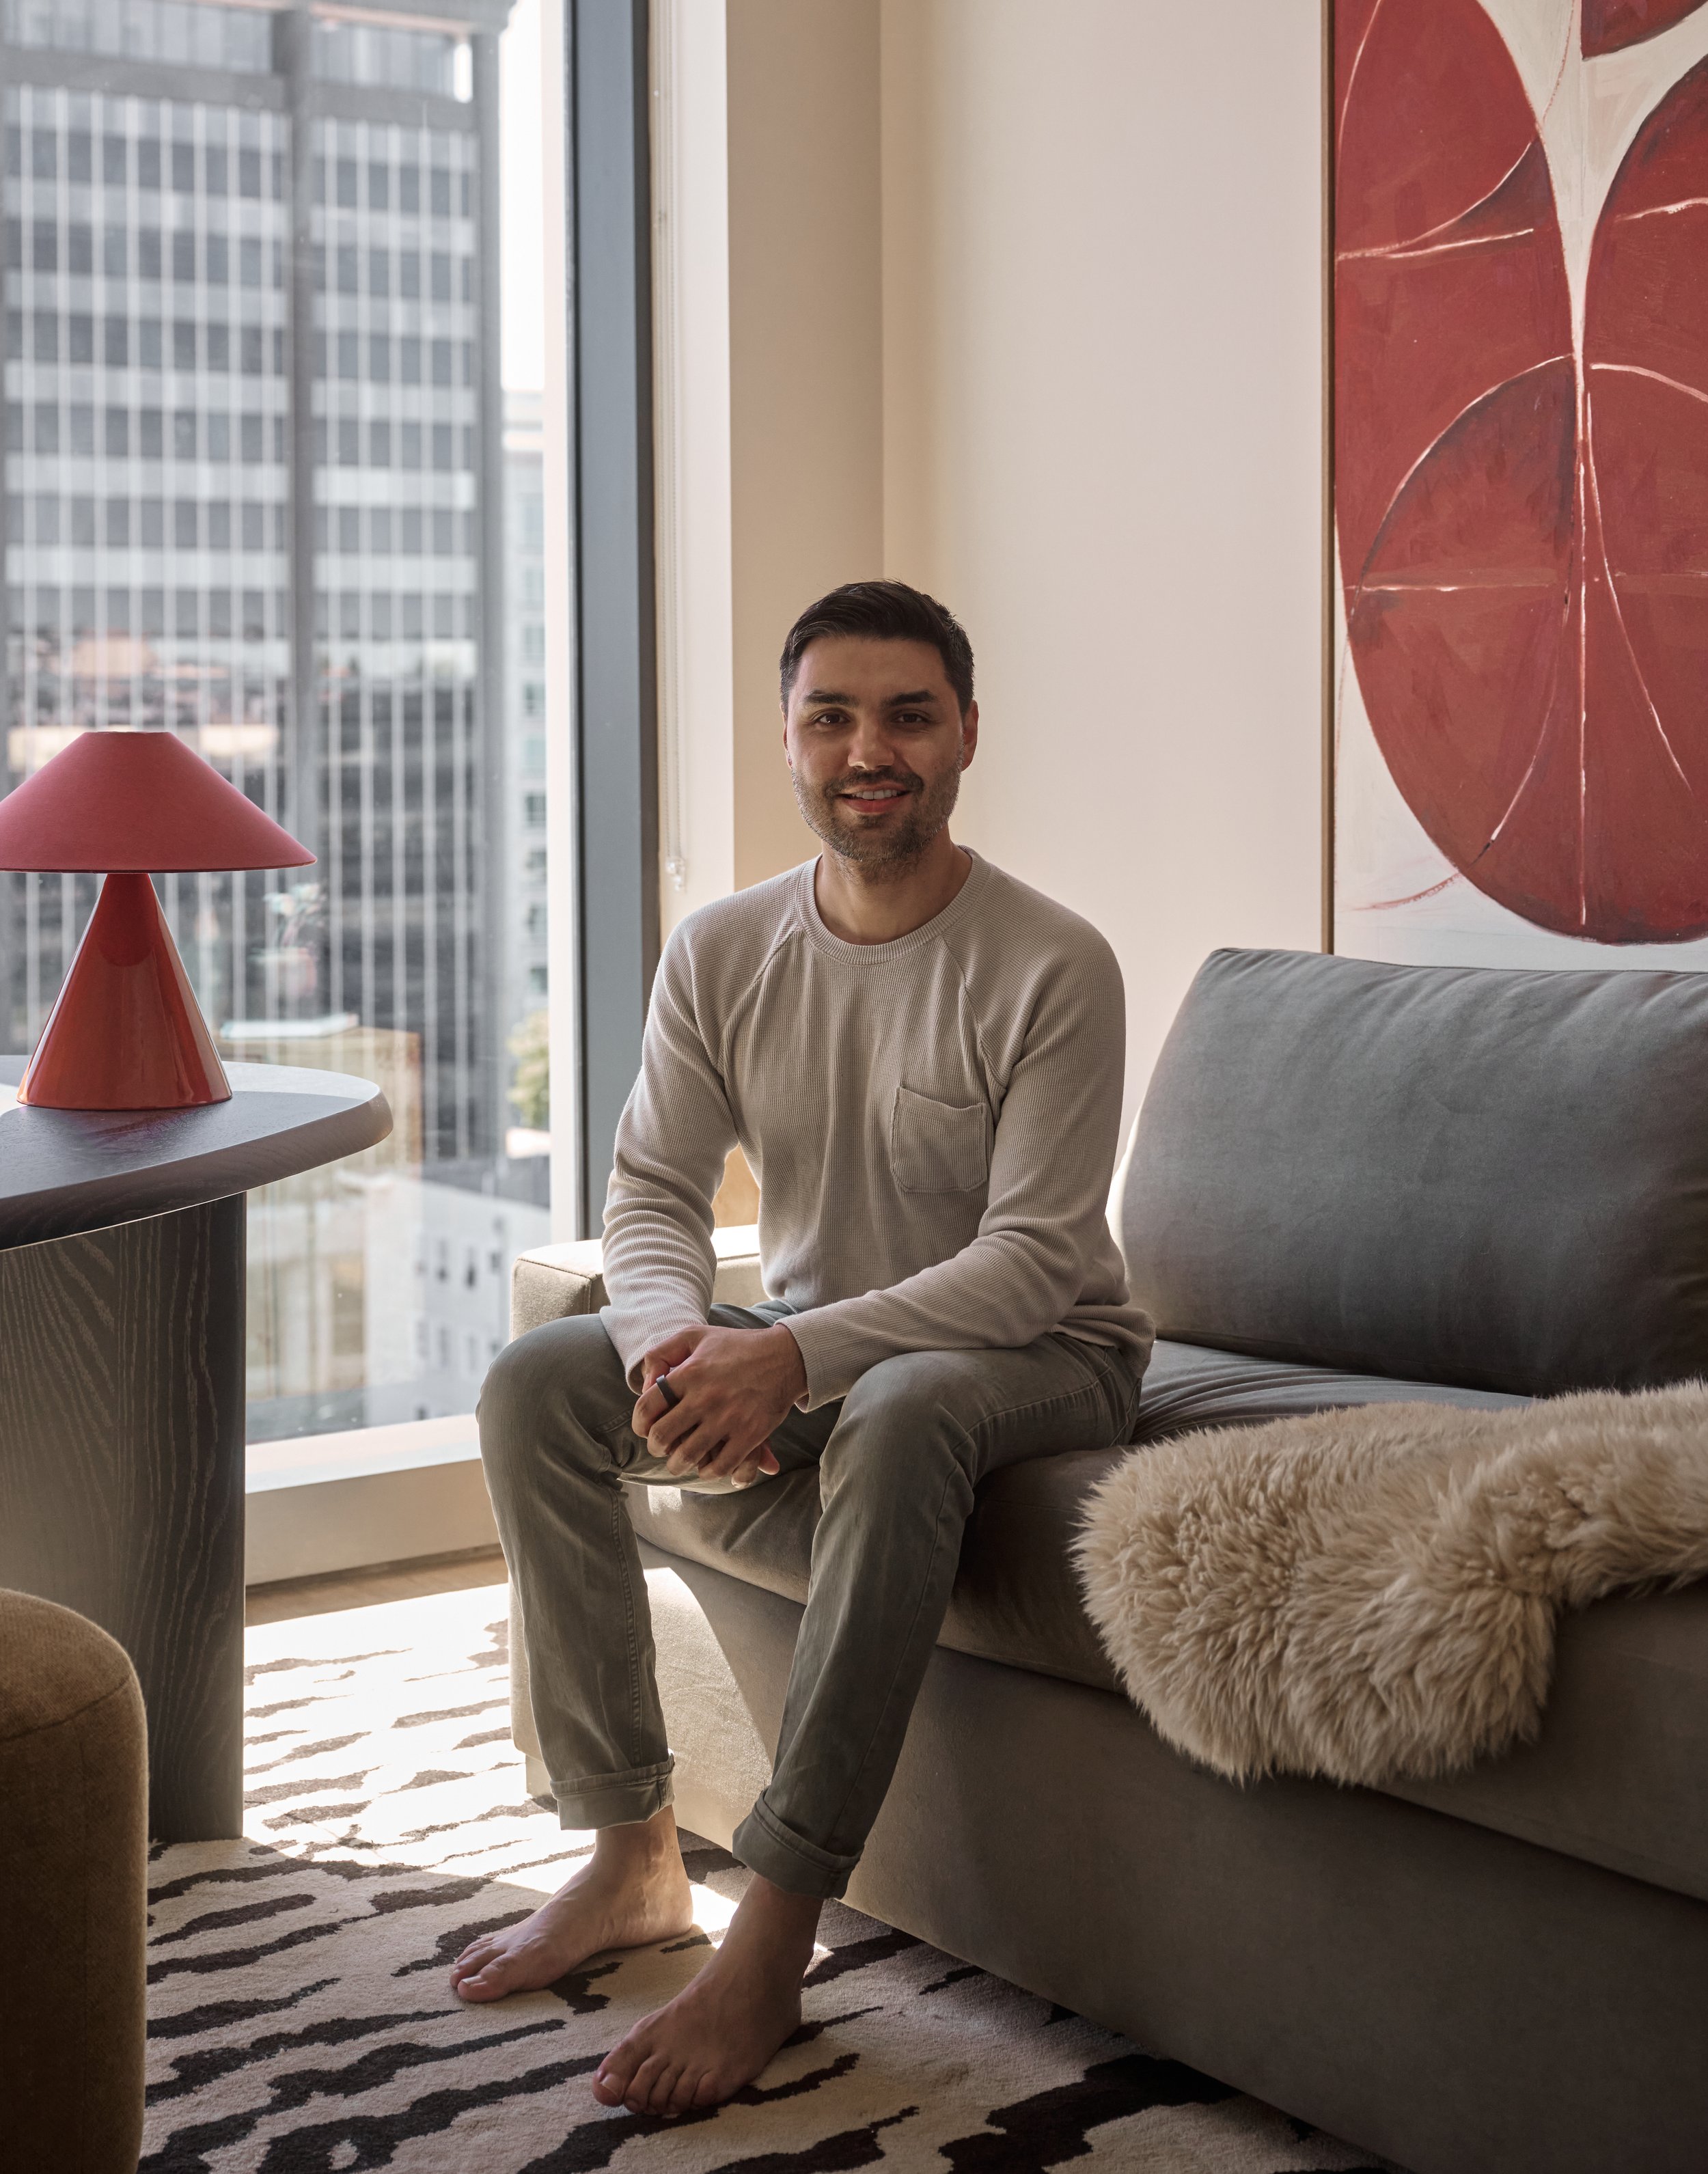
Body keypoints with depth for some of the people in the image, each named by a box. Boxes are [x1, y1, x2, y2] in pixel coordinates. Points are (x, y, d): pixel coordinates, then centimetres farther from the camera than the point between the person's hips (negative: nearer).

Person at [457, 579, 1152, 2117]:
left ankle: (771, 1947, -36)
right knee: (533, 1386, -15)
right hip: (807, 1344, 6)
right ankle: (633, 1855, -10)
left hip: (1034, 1357, -5)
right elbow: (652, 1195, -3)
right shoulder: (722, 953, -2)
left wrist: (797, 1358, -34)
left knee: (900, 1415, -39)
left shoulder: (1051, 967, -18)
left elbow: (1034, 1258, -23)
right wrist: (681, 1341, -27)